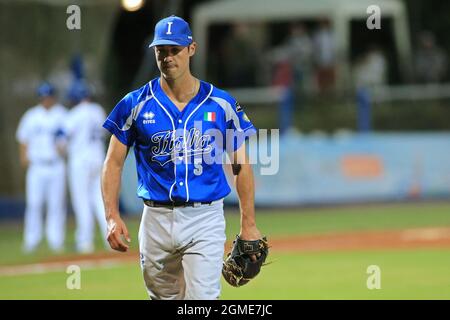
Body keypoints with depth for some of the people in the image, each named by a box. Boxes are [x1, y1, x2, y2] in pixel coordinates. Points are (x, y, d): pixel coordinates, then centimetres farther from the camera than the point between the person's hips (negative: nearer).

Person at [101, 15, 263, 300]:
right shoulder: (136, 105, 2)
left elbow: (241, 165, 6)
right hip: (157, 220, 2)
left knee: (203, 299, -14)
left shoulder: (221, 104, 1)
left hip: (205, 220, -2)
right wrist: (112, 216, -11)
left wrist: (248, 225, 0)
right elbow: (114, 163, 3)